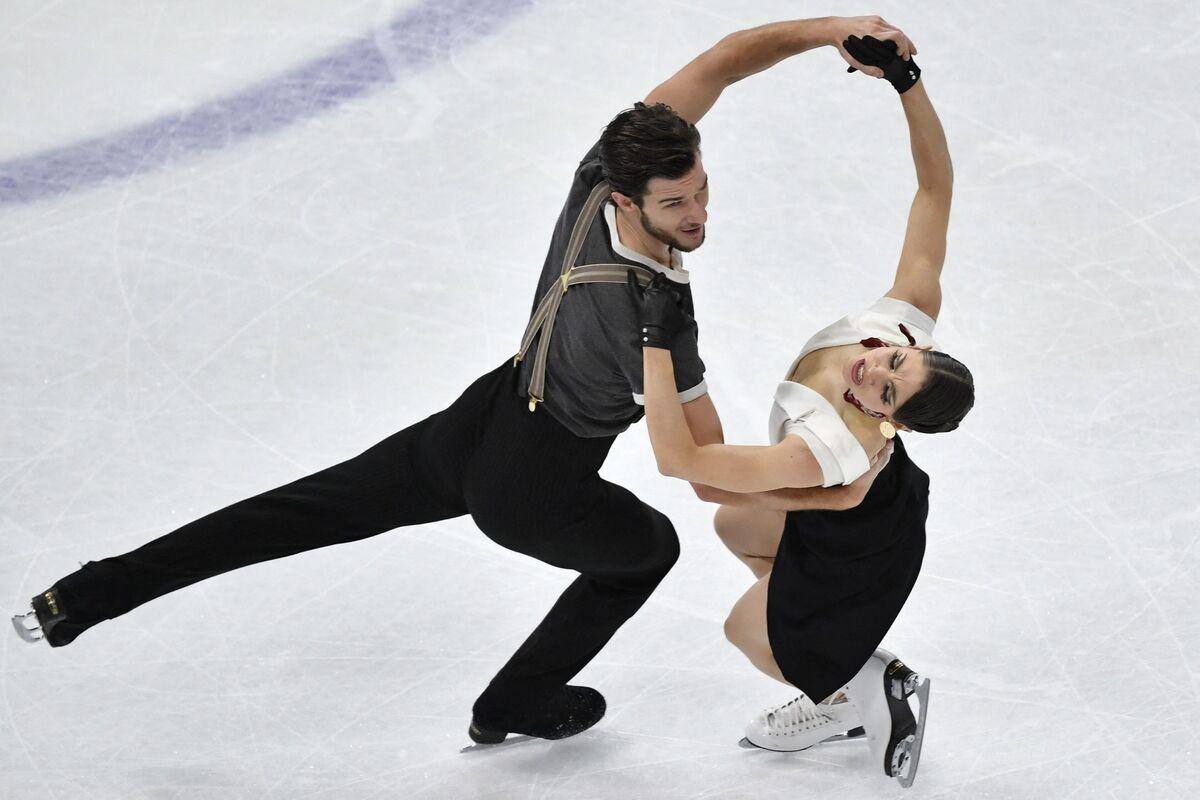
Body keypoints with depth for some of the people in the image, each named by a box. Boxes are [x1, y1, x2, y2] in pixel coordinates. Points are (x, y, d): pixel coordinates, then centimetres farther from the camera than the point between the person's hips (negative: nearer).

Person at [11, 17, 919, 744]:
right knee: (648, 546, 26)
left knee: (309, 510, 18)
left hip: (476, 419, 6)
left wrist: (829, 29, -21)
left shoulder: (603, 169, -18)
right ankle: (517, 703, 43)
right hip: (534, 492, -6)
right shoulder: (648, 317, -36)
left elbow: (720, 60, -12)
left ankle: (84, 597, 21)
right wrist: (826, 493, -20)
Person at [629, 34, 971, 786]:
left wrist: (657, 340, -51)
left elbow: (679, 459, -51)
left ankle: (855, 698, 39)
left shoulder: (834, 447, -50)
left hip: (855, 550, -7)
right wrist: (906, 79, -37)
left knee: (745, 629, 22)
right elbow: (936, 185, -27)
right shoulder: (910, 314, -35)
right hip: (874, 496, 7)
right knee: (736, 524, 33)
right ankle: (863, 665, 40)